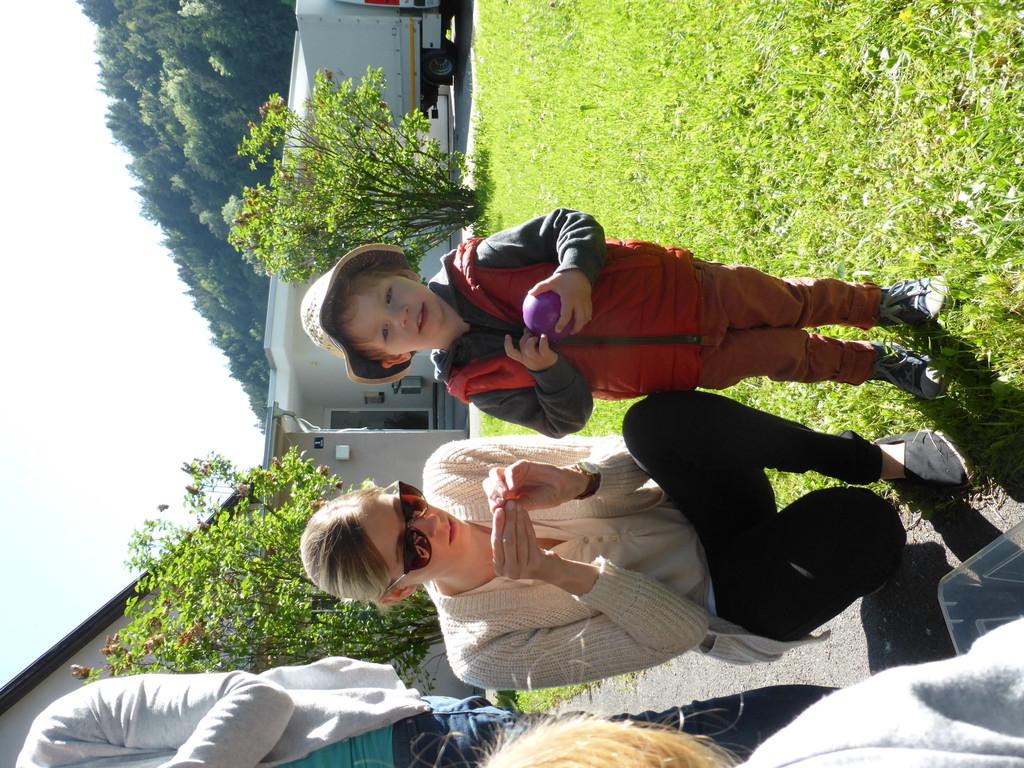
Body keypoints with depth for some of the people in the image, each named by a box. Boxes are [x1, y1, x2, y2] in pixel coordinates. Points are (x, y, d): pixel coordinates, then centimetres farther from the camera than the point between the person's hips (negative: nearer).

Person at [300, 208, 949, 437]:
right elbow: (567, 417, -11)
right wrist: (547, 369, -31)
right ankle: (880, 364, 37)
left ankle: (882, 302, 42)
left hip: (683, 288, 1)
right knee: (791, 356, 7)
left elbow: (574, 223, -12)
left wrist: (574, 274, -33)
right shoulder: (477, 384, -15)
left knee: (793, 302, 13)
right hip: (689, 367, 0)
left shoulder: (474, 267, -16)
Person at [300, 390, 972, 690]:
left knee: (656, 419, -33)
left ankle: (879, 459, -8)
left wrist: (574, 483, -29)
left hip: (705, 508, 3)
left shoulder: (449, 468, -8)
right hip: (725, 604, -3)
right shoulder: (481, 652, -16)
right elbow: (677, 633, -17)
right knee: (860, 522, -32)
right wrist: (556, 571, -32)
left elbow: (625, 461, -6)